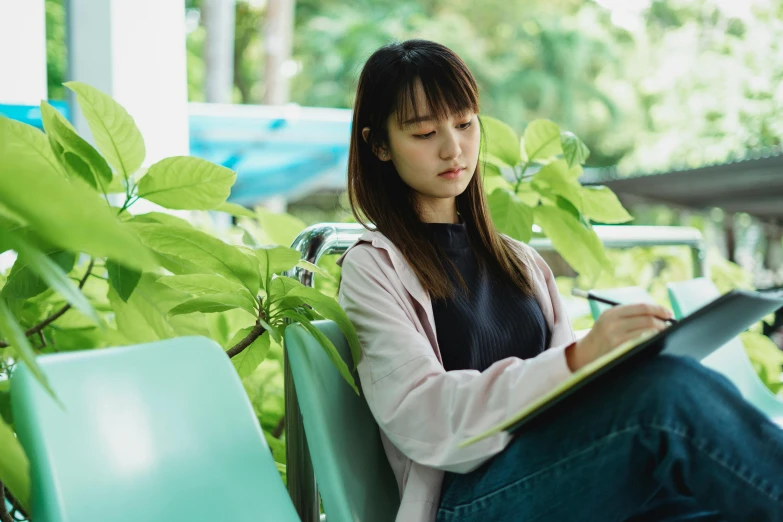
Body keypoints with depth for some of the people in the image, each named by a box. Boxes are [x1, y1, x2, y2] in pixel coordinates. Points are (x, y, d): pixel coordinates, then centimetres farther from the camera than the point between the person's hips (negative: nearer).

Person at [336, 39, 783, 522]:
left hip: (562, 475, 5)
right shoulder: (372, 267, 5)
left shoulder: (521, 260, 23)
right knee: (669, 391, -31)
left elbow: (567, 387, 17)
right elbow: (420, 417, -11)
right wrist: (576, 361, -24)